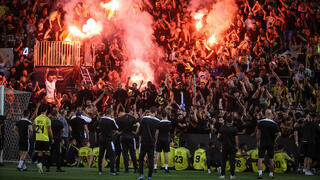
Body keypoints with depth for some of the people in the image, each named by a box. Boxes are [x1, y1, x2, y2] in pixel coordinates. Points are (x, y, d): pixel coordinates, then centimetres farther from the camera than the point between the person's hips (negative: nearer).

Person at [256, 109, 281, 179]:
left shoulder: (260, 122, -5)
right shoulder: (274, 124, -6)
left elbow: (258, 133, -3)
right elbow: (279, 134, -9)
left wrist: (258, 142, 7)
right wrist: (274, 141, 4)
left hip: (262, 142, -1)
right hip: (271, 143, 1)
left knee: (260, 158, 0)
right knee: (271, 159, 10)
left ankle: (260, 173, -14)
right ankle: (271, 174, 16)